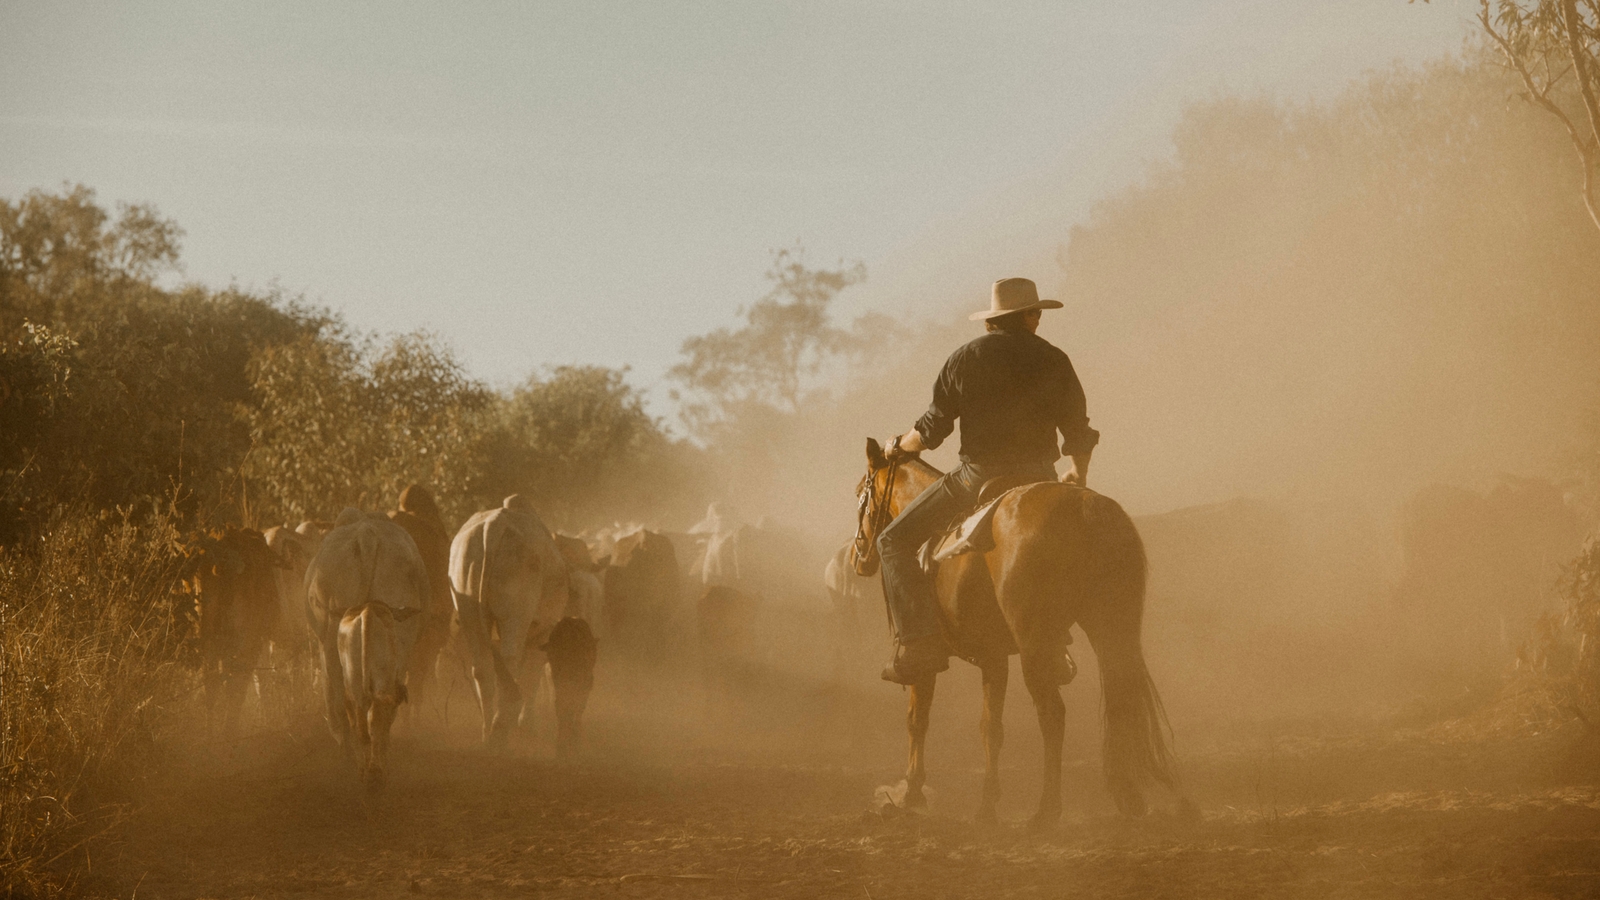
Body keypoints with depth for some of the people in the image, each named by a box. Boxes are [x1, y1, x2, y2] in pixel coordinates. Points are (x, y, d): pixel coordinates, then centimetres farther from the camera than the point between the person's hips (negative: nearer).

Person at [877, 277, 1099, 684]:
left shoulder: (965, 359, -2)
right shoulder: (1054, 361, 4)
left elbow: (932, 429, 0)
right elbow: (1078, 431, 9)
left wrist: (900, 447, 22)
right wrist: (1079, 477, 30)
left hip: (978, 478, -3)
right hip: (1038, 479, 3)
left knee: (895, 541, 5)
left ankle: (919, 642, -12)